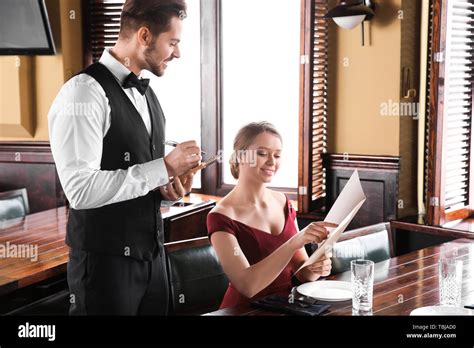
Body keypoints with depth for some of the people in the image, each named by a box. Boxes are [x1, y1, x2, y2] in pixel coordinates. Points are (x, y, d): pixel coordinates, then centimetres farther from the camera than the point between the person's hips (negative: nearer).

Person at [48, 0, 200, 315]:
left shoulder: (146, 94, 12)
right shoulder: (85, 93, -16)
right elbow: (81, 190, -25)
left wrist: (171, 183, -2)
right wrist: (165, 167, -22)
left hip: (152, 254, 8)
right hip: (105, 262, -8)